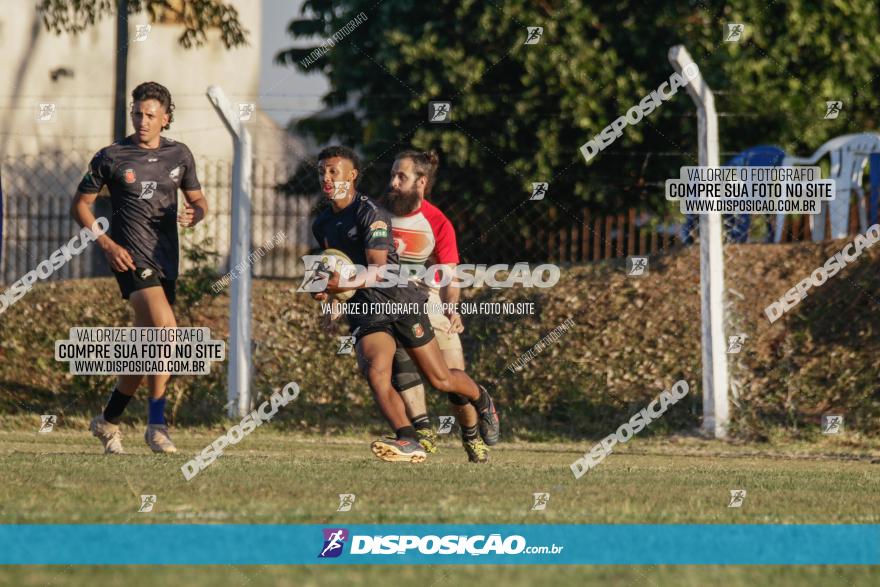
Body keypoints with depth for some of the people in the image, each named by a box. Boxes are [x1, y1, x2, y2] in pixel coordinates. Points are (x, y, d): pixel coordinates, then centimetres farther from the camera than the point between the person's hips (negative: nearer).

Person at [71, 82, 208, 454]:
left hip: (166, 260, 5)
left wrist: (194, 215, -7)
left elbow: (198, 201, 19)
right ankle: (156, 425, -20)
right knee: (165, 327, -24)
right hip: (131, 257, -5)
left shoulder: (179, 155, 10)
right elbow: (80, 205, 5)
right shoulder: (111, 157, -1)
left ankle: (108, 420, 29)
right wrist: (107, 244, -8)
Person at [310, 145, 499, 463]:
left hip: (401, 302, -5)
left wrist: (347, 283, -42)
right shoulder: (322, 225, 11)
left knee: (441, 379, 4)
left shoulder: (371, 213, -13)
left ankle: (481, 399, 36)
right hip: (364, 313, 5)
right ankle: (409, 442, -32)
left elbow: (379, 268, -24)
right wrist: (326, 289, 5)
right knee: (375, 374, -24)